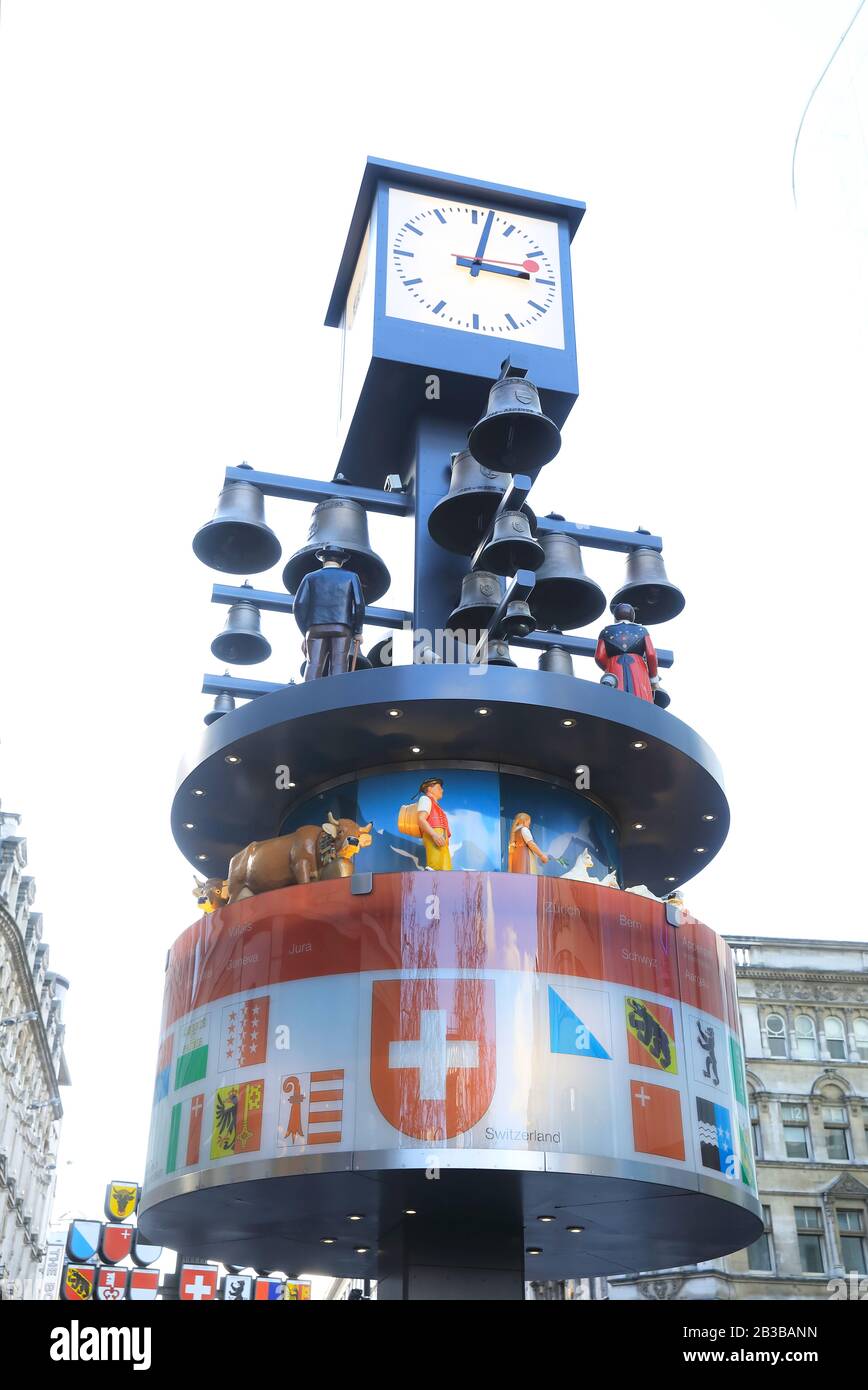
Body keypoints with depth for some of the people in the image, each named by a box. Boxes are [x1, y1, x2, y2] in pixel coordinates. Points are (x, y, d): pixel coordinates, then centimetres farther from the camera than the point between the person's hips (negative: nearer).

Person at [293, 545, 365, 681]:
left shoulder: (311, 577, 16)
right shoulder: (351, 577, 14)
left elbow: (299, 606, 4)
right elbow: (359, 605, 2)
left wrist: (305, 631, 10)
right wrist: (357, 631, 10)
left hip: (316, 629, 1)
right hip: (341, 629, -1)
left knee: (313, 666, -6)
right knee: (338, 670, -5)